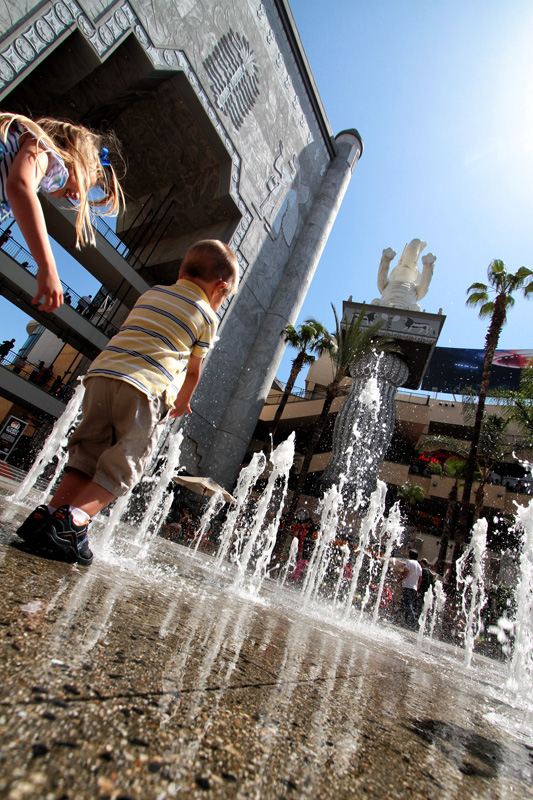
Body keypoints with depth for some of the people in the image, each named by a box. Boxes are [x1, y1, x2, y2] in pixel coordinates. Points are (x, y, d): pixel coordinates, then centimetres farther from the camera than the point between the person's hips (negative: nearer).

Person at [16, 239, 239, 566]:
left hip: (103, 372, 6)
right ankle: (73, 519, -11)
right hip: (147, 388, -5)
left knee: (87, 454, 11)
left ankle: (49, 513, 5)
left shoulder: (151, 293, 27)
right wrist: (181, 403, 33)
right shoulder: (207, 317, 11)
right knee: (122, 466, 0)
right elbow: (193, 371, 15)